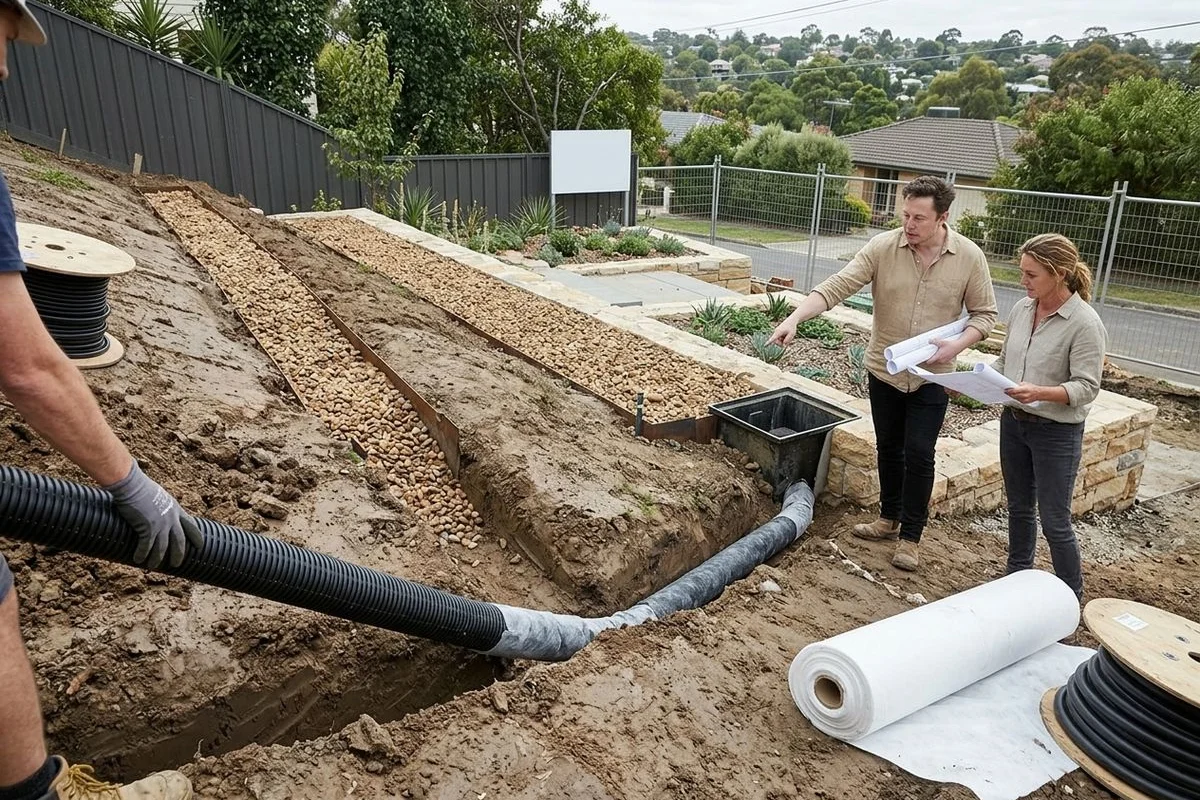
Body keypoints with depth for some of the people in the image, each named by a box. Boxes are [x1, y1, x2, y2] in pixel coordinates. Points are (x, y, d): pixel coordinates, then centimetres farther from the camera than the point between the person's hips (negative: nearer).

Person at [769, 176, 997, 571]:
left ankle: (911, 536, 17)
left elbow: (984, 313, -1)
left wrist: (958, 344, -19)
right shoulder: (882, 247, -12)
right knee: (888, 448, 16)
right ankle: (890, 517, 36)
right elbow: (836, 287, -20)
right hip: (884, 370, 2)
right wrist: (795, 317, -34)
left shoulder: (969, 256, -10)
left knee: (918, 455, 1)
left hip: (931, 376, -1)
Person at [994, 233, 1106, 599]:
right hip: (1014, 422, 6)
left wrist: (1040, 393, -34)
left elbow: (1086, 387, -19)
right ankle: (1017, 577, 37)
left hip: (1057, 432, -6)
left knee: (1054, 521, 2)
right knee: (1018, 507, 19)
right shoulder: (1021, 309, 1)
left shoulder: (1085, 323, -17)